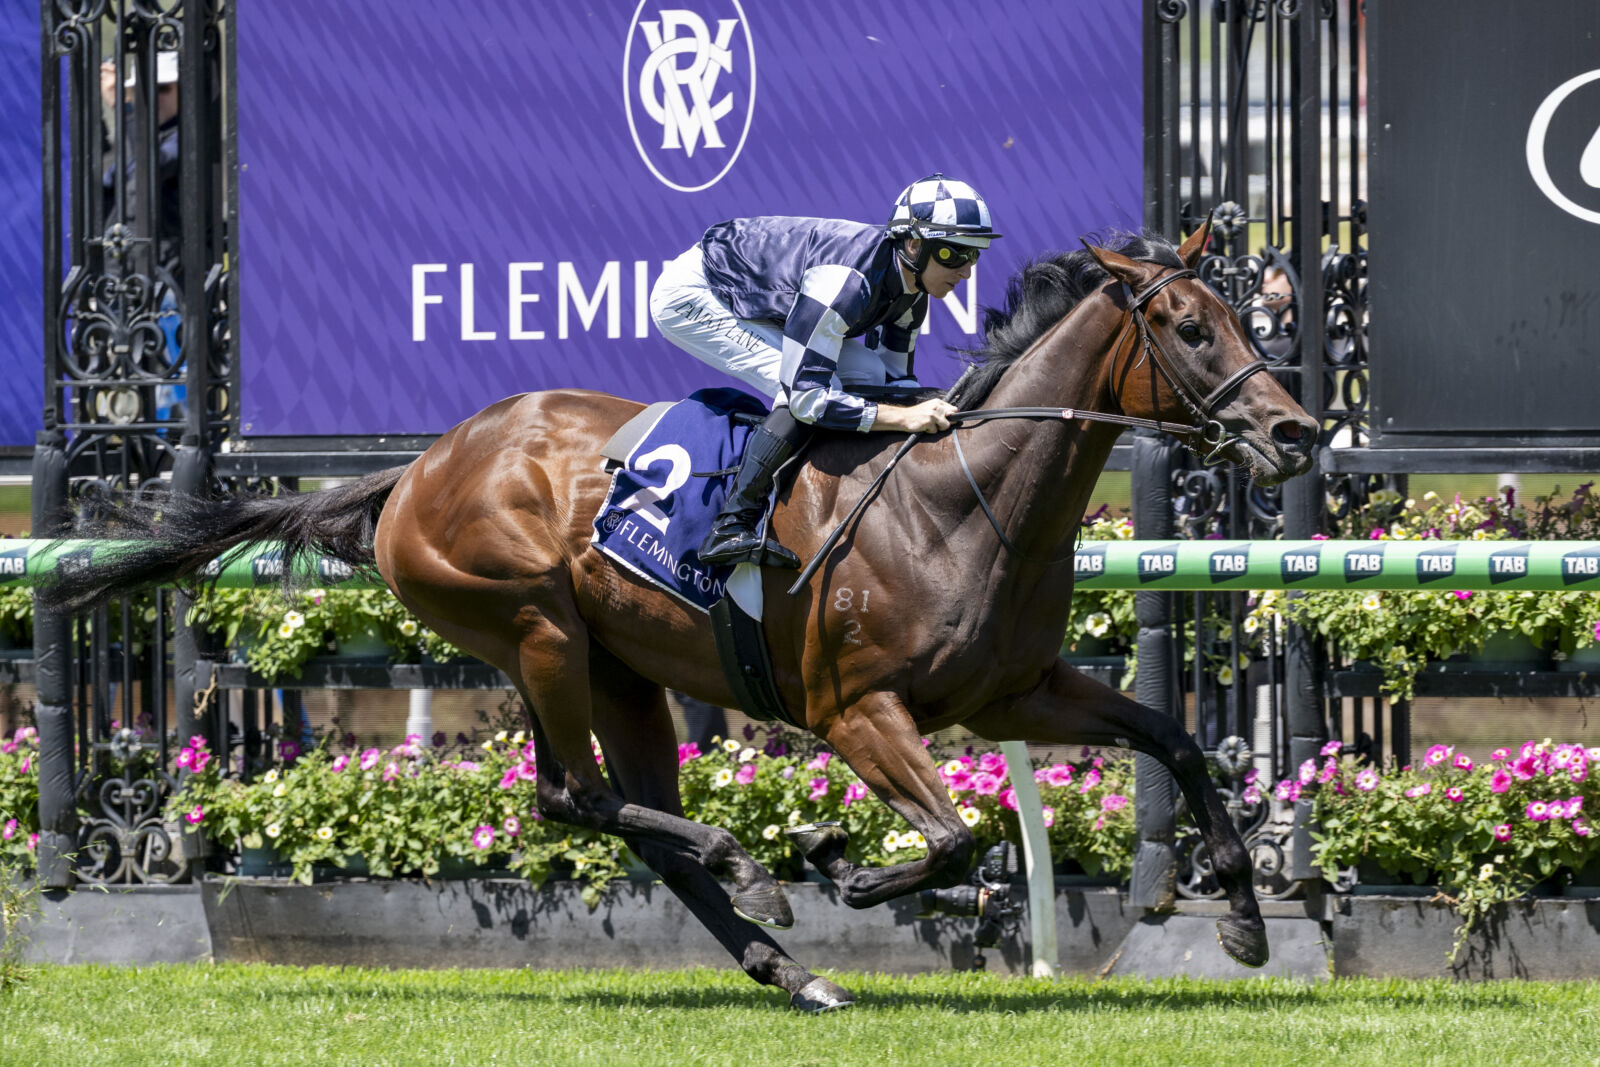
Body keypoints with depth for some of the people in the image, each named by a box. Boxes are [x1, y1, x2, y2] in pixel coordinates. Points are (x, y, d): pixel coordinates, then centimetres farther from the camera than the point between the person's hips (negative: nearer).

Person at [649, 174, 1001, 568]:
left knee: (867, 377, -4)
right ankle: (730, 528, -24)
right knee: (808, 387, -25)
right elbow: (805, 395, -37)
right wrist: (904, 417, -38)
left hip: (754, 306, 9)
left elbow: (894, 377, 4)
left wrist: (935, 410, -16)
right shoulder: (847, 278, -36)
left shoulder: (911, 289, -9)